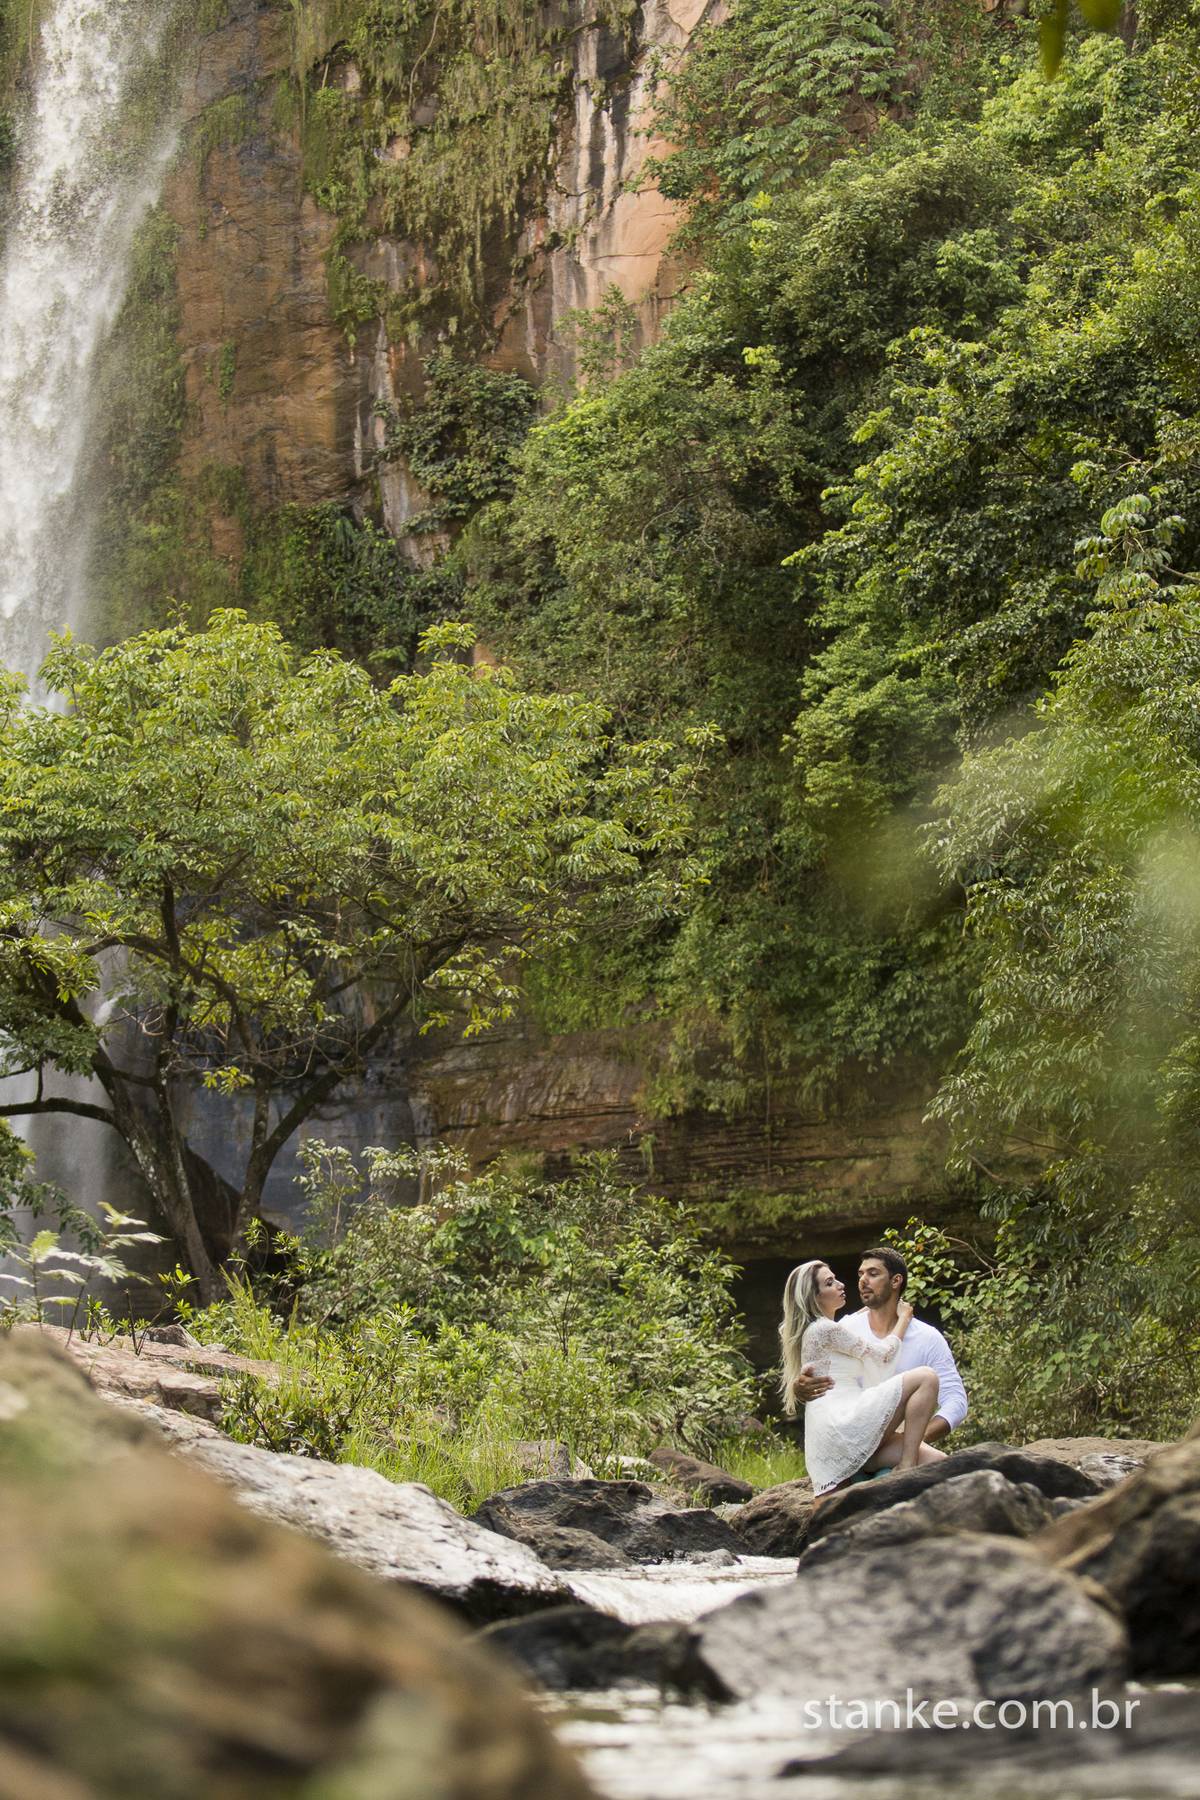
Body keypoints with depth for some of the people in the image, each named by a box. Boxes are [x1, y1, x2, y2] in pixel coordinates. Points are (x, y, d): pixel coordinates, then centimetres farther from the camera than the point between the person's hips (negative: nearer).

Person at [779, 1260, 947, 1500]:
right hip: (839, 1426, -10)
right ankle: (907, 1468, -20)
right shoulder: (824, 1330, -4)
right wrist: (903, 1318, 18)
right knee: (925, 1378, -15)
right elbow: (884, 1354, 2)